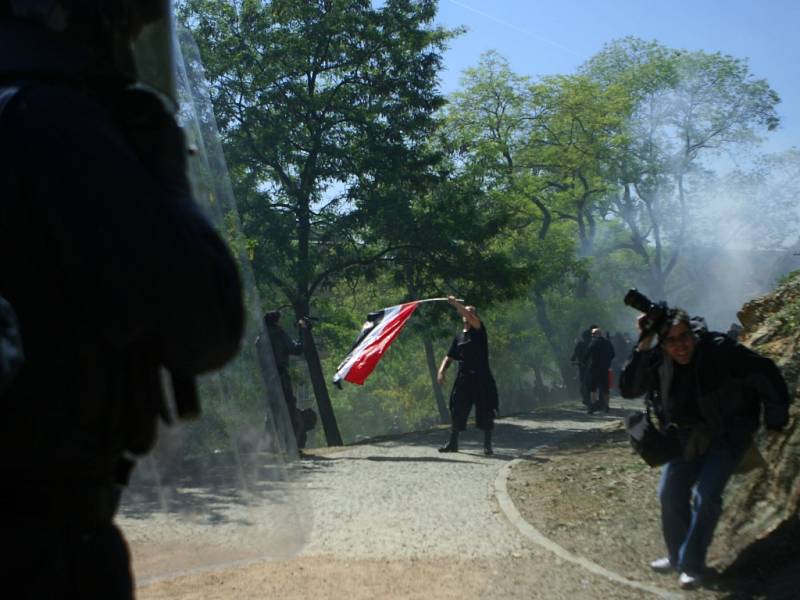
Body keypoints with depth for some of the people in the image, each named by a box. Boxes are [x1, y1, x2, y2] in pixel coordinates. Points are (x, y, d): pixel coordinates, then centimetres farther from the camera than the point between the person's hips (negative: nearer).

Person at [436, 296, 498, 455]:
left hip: (481, 378, -4)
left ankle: (488, 445, 6)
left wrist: (456, 304, -26)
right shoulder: (459, 336, 13)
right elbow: (450, 357, 14)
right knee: (457, 411, 6)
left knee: (486, 412, -2)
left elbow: (471, 318, -22)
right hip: (463, 378, 4)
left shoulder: (479, 331, 0)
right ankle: (453, 442, 16)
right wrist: (441, 371, -1)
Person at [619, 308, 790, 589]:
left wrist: (775, 419, -11)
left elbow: (766, 374, -19)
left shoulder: (719, 350, -25)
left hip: (727, 433, -5)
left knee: (706, 495, -17)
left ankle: (692, 564, -4)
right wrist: (642, 347, -25)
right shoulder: (658, 359, -11)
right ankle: (677, 557, 22)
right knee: (670, 493, 3)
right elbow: (628, 389, -18)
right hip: (687, 434, 5)